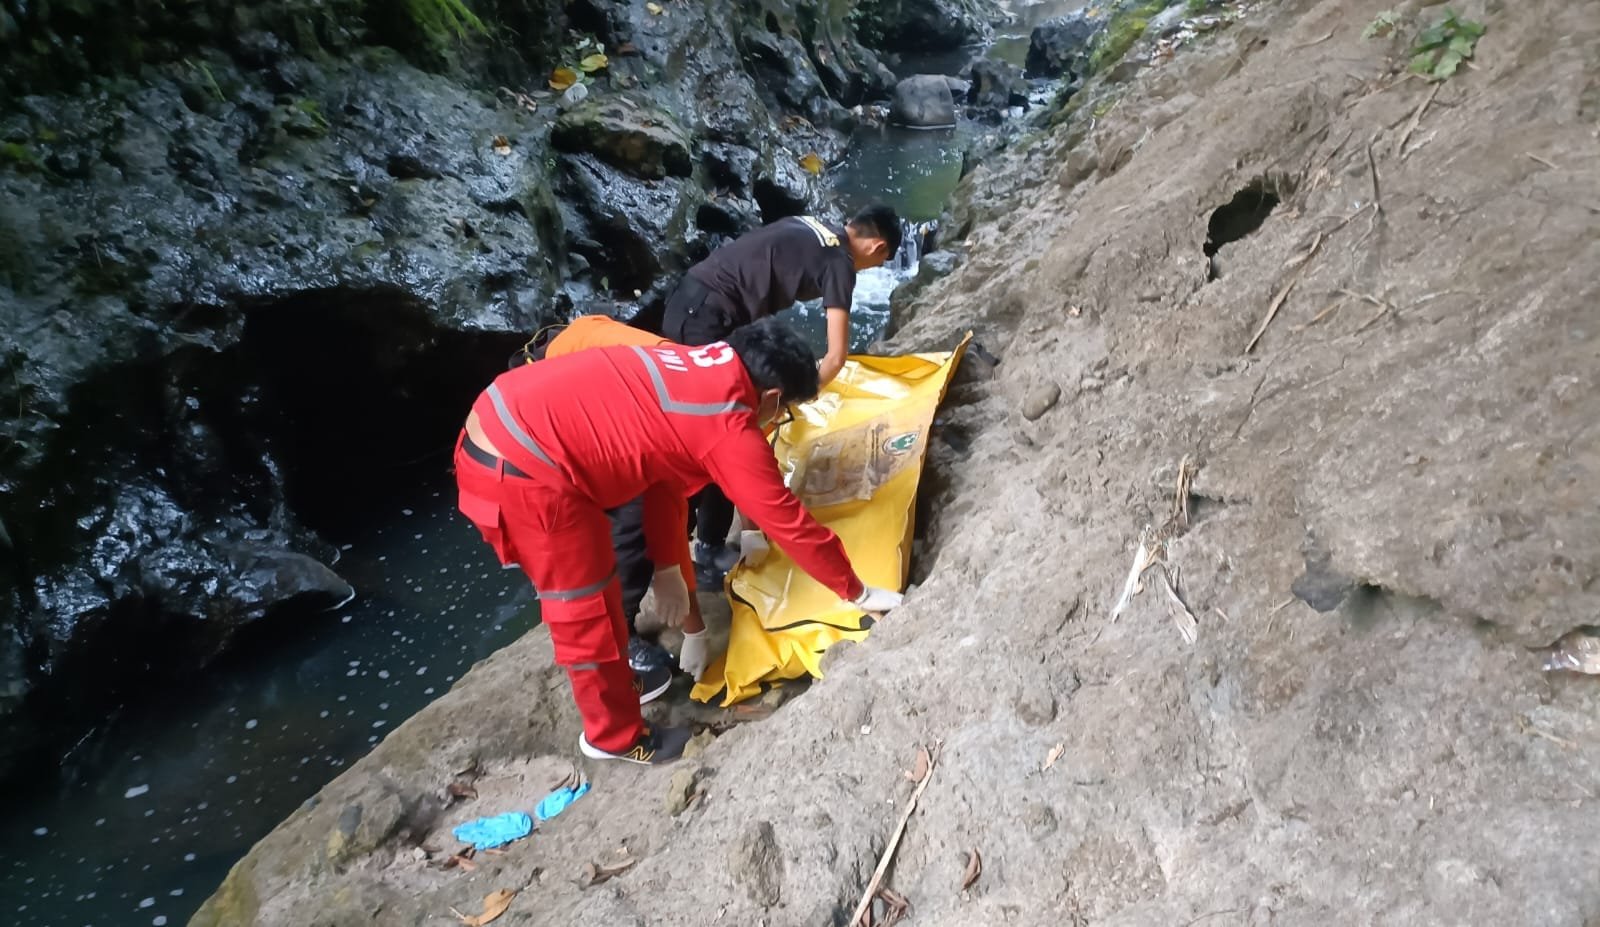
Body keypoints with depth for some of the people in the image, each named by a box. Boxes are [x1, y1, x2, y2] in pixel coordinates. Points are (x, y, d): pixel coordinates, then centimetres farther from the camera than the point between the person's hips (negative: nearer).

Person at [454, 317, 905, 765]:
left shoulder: (693, 370, 14)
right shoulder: (729, 428, -12)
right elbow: (788, 522, -6)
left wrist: (665, 563, 29)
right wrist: (858, 593, 7)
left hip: (496, 430, 10)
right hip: (523, 466, -10)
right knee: (588, 607, 7)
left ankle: (610, 678, 47)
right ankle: (617, 736, 27)